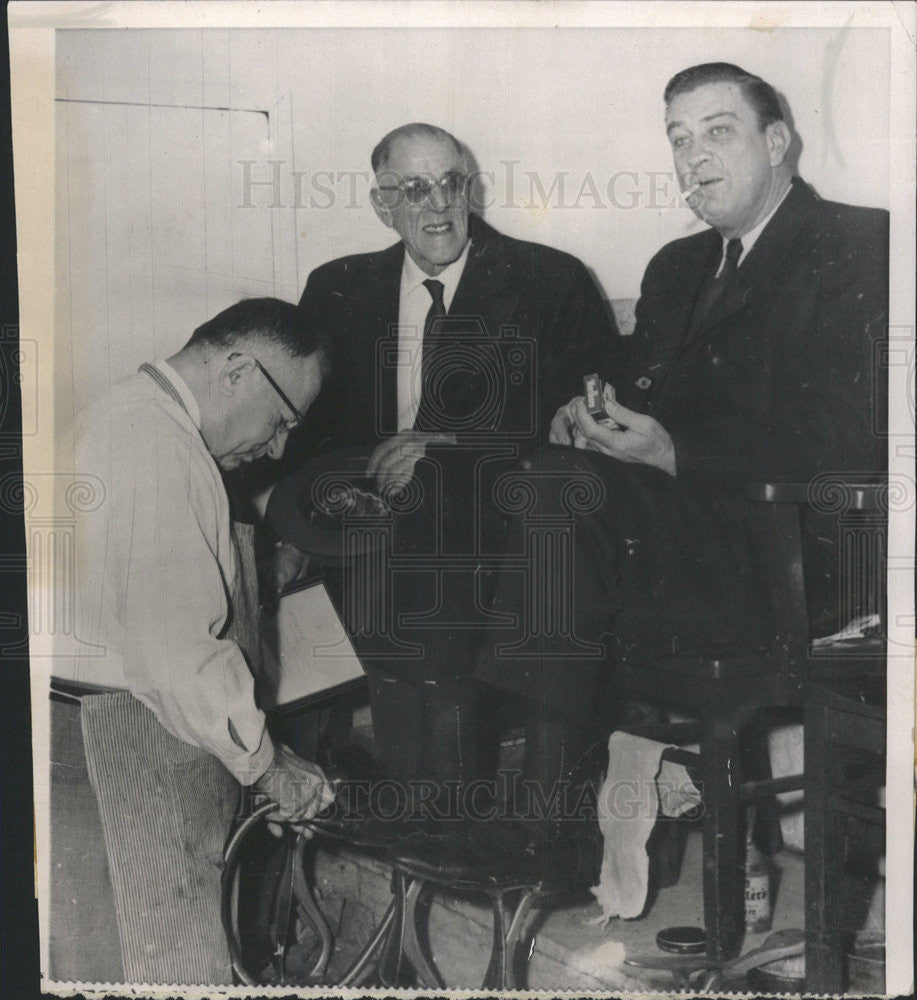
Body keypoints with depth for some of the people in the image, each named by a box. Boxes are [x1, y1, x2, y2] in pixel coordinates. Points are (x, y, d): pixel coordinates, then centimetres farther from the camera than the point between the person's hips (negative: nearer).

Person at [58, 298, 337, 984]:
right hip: (144, 733, -11)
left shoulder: (137, 412, 15)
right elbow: (174, 650, -23)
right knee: (183, 959, -1)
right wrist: (267, 763, -15)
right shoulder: (156, 445, -20)